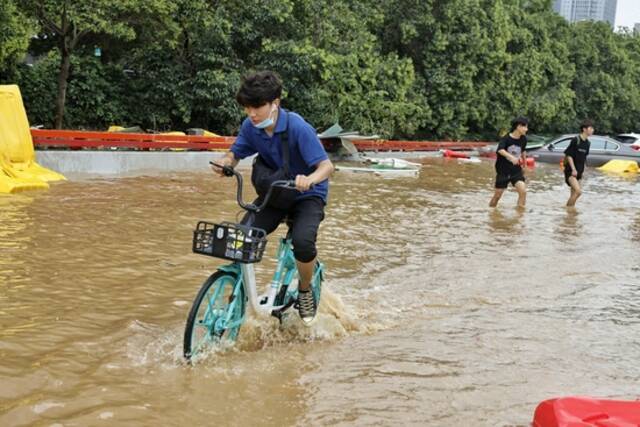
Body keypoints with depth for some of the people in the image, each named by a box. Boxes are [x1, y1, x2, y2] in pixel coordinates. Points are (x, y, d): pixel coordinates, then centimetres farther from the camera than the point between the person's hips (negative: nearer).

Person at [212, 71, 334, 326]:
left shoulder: (297, 127, -26)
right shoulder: (250, 127, -10)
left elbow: (326, 165, -29)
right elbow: (235, 154, 0)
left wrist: (310, 179, -52)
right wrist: (225, 162, -25)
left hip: (307, 194, -4)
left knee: (303, 241, -31)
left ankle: (305, 291, -1)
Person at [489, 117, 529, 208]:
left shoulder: (523, 139, -1)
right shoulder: (506, 138, -16)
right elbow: (500, 150, -36)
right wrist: (511, 157, -50)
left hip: (516, 170, 3)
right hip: (503, 170, -3)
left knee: (523, 191, -17)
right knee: (498, 194, 7)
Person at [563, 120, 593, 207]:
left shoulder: (587, 143, 10)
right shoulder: (575, 140, -13)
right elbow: (569, 155, -14)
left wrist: (581, 171, 18)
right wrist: (573, 169, -19)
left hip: (578, 172, 8)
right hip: (571, 171, -8)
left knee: (574, 194, 10)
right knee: (578, 191, -21)